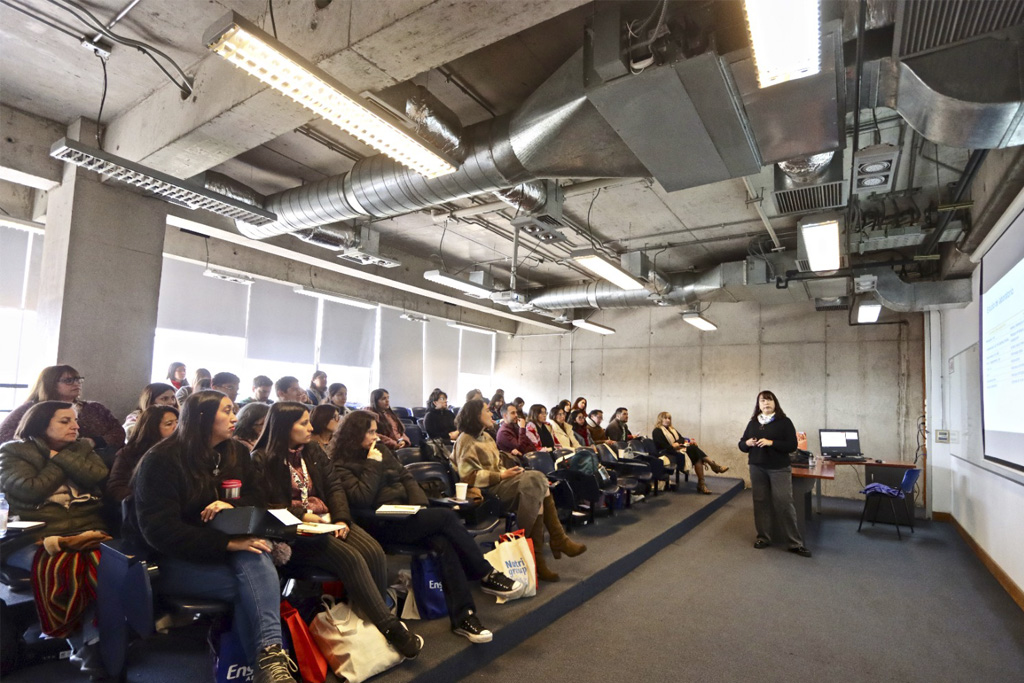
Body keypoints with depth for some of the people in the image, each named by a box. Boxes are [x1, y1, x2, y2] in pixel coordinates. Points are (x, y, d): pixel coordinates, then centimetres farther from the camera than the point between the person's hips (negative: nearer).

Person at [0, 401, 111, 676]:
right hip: (34, 538, -2)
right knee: (63, 567, -35)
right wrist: (60, 464, 2)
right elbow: (32, 490, -9)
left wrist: (58, 456, -1)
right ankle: (78, 643, -18)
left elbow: (97, 476, -3)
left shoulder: (82, 448, 17)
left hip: (86, 533, 2)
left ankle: (94, 643, -24)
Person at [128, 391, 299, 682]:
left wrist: (231, 506, -16)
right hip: (170, 558, -4)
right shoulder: (161, 461, -13)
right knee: (246, 584, -31)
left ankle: (269, 653, -42)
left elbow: (255, 500, 9)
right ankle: (266, 658, -20)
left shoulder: (237, 453, 6)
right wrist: (226, 543, -30)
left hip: (220, 548, 5)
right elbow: (160, 531, -21)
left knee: (256, 557, -32)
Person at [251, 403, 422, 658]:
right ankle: (390, 627, -19)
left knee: (374, 552, -20)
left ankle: (375, 618, -7)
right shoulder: (262, 459, -5)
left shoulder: (313, 450, 12)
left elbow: (334, 487, 8)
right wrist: (302, 516, -21)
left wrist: (341, 519, -8)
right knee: (350, 558, -27)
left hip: (327, 521, 6)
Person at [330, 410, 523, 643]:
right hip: (382, 525, -6)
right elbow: (362, 498, -17)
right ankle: (487, 575, -10)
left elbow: (406, 477, 15)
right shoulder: (341, 465, -4)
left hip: (405, 513, 7)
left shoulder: (380, 449, 15)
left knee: (444, 543, -22)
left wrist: (419, 504, -1)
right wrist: (373, 465, -11)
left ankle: (462, 616, -18)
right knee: (446, 516, -23)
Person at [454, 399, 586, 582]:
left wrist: (508, 472, 1)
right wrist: (501, 475, -15)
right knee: (536, 481, -26)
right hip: (486, 491, -8)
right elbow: (468, 476, -15)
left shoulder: (486, 436, 21)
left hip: (499, 483, 9)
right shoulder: (466, 441, -7)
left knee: (537, 488, -19)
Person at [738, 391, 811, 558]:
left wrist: (771, 443, -21)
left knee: (784, 504, -4)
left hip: (779, 469, -4)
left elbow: (792, 445, -10)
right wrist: (747, 443, -10)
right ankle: (763, 537, 20)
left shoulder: (784, 422, -3)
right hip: (757, 468, 4)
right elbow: (741, 444, 12)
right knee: (760, 502, 8)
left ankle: (795, 543, 5)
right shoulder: (753, 423, 9)